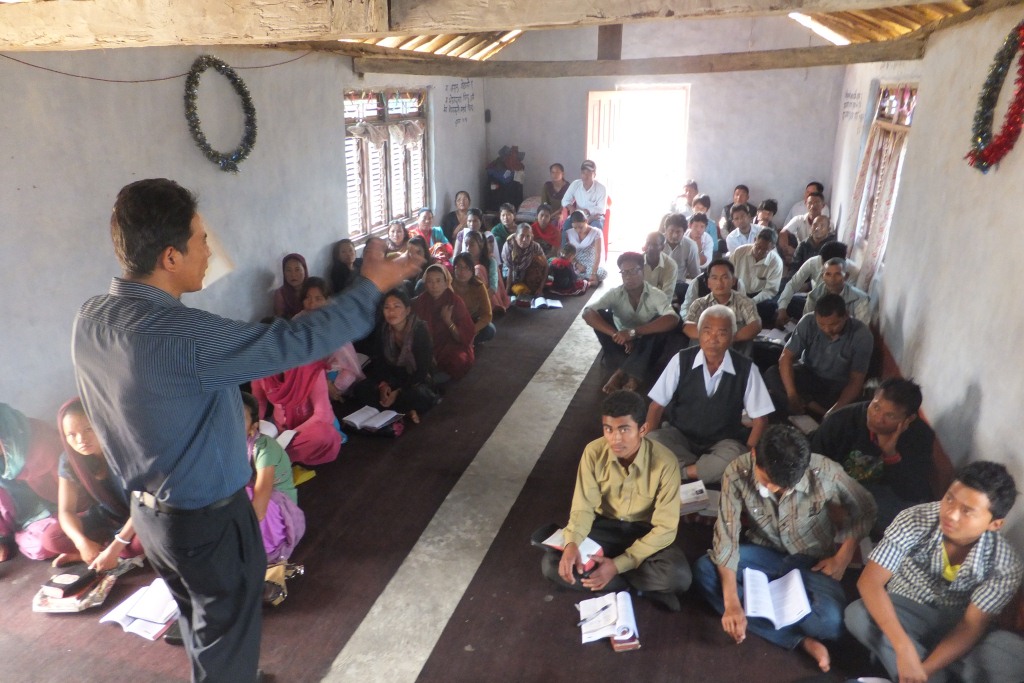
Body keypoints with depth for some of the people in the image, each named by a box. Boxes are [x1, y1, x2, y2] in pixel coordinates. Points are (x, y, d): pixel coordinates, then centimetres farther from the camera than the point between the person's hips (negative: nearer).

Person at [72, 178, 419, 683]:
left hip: (149, 508, 8)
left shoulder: (90, 319, -6)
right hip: (207, 518, -8)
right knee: (226, 635, 17)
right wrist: (369, 286, -20)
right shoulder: (179, 335, -33)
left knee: (198, 622, 30)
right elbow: (294, 342, -30)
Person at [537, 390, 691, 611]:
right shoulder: (594, 452, -18)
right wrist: (572, 543, -33)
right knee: (551, 564, -20)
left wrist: (618, 565, -28)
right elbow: (583, 507, -11)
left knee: (679, 576, -32)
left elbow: (665, 528, -21)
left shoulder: (664, 463, -25)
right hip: (605, 526, 3)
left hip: (646, 532, -3)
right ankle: (641, 585, -12)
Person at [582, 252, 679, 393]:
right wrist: (616, 334, -42)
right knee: (601, 315, -22)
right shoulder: (614, 293, -12)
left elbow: (673, 319, -36)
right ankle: (632, 373, -29)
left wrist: (633, 332, -45)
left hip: (647, 348, -1)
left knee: (659, 321, -30)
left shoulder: (656, 295, -16)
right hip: (623, 345, 2)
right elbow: (587, 313, -27)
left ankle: (622, 372, -34)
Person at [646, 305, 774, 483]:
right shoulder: (682, 360, -8)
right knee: (652, 441, -30)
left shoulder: (746, 369, -9)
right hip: (679, 436, 1)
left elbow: (759, 418, -3)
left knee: (735, 458, -34)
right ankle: (707, 468, -15)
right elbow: (657, 405, -4)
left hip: (723, 443, 0)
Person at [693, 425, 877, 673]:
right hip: (764, 553, 2)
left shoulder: (825, 474, -26)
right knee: (704, 570, -26)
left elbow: (863, 510, -5)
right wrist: (731, 603, -30)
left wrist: (843, 557, -13)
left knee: (830, 622, -33)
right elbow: (726, 538, -21)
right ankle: (801, 640, -21)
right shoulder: (737, 473, -24)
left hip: (812, 561, -2)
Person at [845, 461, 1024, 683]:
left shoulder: (1005, 564, -20)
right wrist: (905, 648, -40)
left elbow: (971, 627, -19)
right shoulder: (915, 520, -24)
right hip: (905, 613, 0)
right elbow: (869, 581, -29)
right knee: (857, 615, -33)